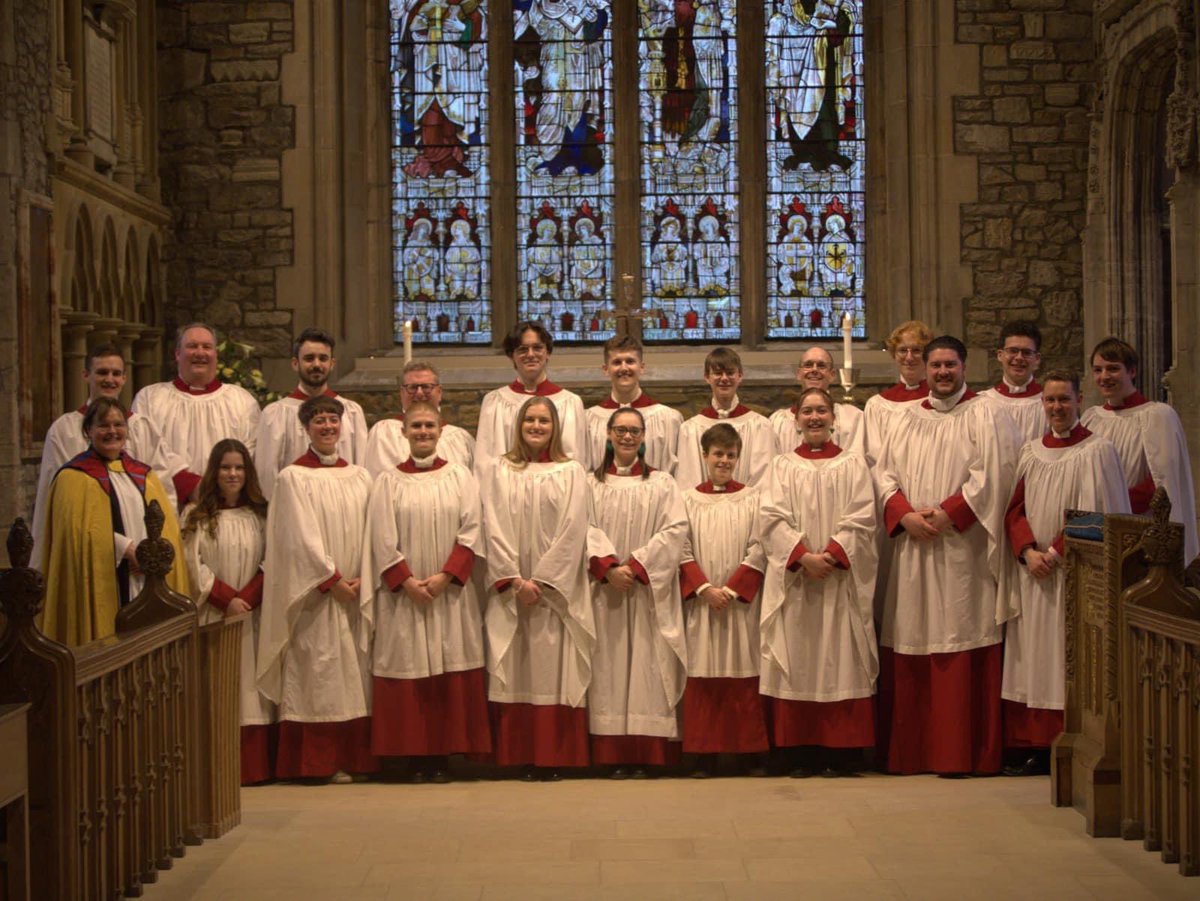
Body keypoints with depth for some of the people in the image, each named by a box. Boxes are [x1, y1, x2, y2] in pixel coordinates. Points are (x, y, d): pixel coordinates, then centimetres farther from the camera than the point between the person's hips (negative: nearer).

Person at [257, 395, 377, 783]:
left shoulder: (360, 477, 11)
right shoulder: (293, 477, -3)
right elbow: (301, 537, -9)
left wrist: (361, 579, -5)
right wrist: (333, 579, -12)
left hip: (354, 594, 5)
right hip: (315, 594, -5)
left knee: (353, 675, 5)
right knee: (318, 673, -4)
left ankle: (351, 758, 11)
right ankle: (319, 762, 2)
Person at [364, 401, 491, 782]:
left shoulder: (460, 476, 7)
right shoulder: (388, 481, 6)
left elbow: (471, 531, 0)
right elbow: (383, 540, 0)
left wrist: (445, 576, -12)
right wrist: (407, 581, -11)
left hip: (452, 593, 0)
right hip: (403, 594, 0)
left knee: (452, 671, -2)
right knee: (409, 668, -2)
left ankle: (444, 754, 5)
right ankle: (417, 755, 5)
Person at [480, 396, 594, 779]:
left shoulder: (571, 472, 5)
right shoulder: (500, 472, 9)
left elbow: (572, 532, -3)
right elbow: (494, 529, 1)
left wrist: (542, 581, -11)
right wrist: (516, 581, -10)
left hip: (556, 591, -1)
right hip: (510, 592, 1)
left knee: (555, 671, -2)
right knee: (516, 673, 0)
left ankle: (554, 757, 2)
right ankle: (521, 757, 4)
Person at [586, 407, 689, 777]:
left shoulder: (662, 484, 10)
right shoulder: (592, 484, 11)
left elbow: (674, 530, -2)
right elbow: (586, 529, -1)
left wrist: (636, 565, -13)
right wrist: (608, 567, -18)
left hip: (649, 591, 0)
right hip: (606, 592, 1)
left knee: (647, 666, -3)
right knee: (610, 667, -1)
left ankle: (646, 755, -1)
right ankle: (615, 755, 1)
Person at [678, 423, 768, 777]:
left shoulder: (752, 498, 5)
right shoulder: (688, 499, 6)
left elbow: (758, 550, -1)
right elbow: (682, 551, 1)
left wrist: (732, 589, -11)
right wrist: (705, 588, -11)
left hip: (741, 601, -1)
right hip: (700, 601, 1)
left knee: (744, 675, 0)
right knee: (702, 678, 1)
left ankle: (752, 751, 7)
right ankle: (704, 754, 6)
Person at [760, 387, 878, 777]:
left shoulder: (853, 464, 9)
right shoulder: (783, 466, 11)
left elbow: (861, 519, -1)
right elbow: (773, 518, -1)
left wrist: (831, 554, -15)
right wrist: (803, 556, -15)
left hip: (841, 580, -1)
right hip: (794, 580, 1)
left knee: (841, 664, -2)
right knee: (797, 664, 0)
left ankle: (840, 752, 3)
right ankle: (801, 752, 4)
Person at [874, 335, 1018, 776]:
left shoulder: (984, 417, 3)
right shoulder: (906, 420, 16)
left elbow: (993, 474, -9)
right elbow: (884, 473, 10)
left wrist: (948, 513, -16)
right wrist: (905, 515, -7)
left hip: (961, 550, -4)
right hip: (912, 548, 4)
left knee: (960, 647, -6)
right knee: (910, 649, 4)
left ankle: (960, 752, 0)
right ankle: (911, 751, 11)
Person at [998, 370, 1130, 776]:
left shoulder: (1097, 451, -2)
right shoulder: (1030, 451, 12)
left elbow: (1095, 515, -9)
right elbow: (1015, 509, 7)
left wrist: (1054, 553, -14)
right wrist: (1029, 552, -10)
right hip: (1032, 573, 5)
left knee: (1069, 661, -4)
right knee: (1033, 659, 4)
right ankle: (1035, 747, 8)